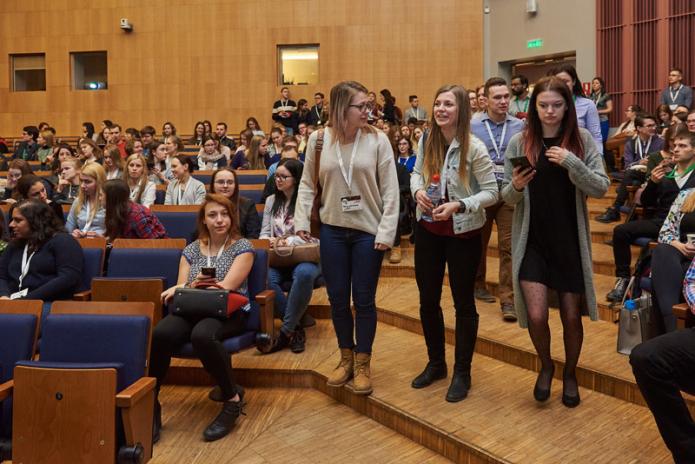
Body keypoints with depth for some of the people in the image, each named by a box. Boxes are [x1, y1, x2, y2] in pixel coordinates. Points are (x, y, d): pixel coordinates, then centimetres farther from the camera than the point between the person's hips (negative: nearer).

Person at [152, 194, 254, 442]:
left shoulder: (242, 247, 4)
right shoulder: (191, 249, 17)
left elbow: (225, 287, -8)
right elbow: (180, 287, 8)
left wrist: (184, 290, -14)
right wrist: (193, 285, -16)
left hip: (228, 312, -3)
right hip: (192, 310, 3)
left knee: (202, 335, -39)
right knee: (159, 334, -31)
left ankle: (233, 399, -19)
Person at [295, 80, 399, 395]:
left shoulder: (377, 140, -6)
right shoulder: (318, 139, -1)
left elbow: (390, 190, -6)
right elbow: (307, 184, 6)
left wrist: (386, 231, -11)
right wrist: (301, 221, -3)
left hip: (368, 232, -2)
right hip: (332, 231, 2)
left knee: (364, 300, 5)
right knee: (337, 299, 11)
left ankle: (362, 364, 22)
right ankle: (346, 358, 30)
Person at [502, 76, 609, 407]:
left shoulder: (582, 140, -2)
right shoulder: (519, 142, -1)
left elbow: (601, 188, -7)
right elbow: (507, 197, 2)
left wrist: (572, 164, -23)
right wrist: (515, 187, -20)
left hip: (570, 241, 1)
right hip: (532, 241, 0)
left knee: (571, 316, 10)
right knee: (536, 316, -8)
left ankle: (570, 374, 36)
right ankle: (546, 365, 24)